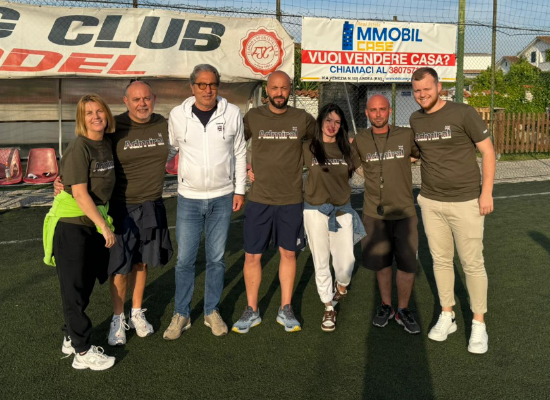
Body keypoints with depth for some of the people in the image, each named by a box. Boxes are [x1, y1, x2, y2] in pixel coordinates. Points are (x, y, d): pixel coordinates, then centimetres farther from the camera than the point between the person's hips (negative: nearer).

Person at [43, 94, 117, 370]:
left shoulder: (107, 143, 4)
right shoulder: (79, 148, -18)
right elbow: (80, 194, -22)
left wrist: (105, 221, 9)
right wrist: (104, 226, -20)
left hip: (94, 222, 8)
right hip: (71, 224, -8)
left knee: (86, 284, 16)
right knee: (75, 288, 2)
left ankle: (71, 339, 32)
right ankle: (83, 353, 11)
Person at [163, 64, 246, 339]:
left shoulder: (232, 113, -3)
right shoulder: (178, 115, -3)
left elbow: (240, 153, 5)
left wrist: (239, 190, 4)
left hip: (222, 198, 1)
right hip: (189, 198, 0)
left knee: (216, 259, 10)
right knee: (184, 260, 3)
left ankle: (212, 312, 25)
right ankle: (181, 314, 20)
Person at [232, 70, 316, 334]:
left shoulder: (302, 119, 0)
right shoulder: (253, 117, -1)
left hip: (292, 200, 1)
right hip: (259, 199, 0)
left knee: (288, 253, 9)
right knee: (252, 256, 3)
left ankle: (285, 310, 24)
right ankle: (251, 311, 20)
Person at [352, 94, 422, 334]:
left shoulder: (406, 136, -4)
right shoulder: (360, 141, 0)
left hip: (404, 212, -1)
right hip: (374, 213, 1)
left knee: (407, 264, 1)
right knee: (381, 262, 12)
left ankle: (403, 310, 21)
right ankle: (386, 306, 31)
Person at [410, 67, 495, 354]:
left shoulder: (463, 113, -10)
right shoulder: (415, 120, 5)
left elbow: (488, 151, -6)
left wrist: (487, 192, -10)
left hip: (465, 201, -4)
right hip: (430, 202, 5)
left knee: (472, 263, 2)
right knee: (440, 260, 12)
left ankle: (479, 323, 17)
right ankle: (447, 316, 27)